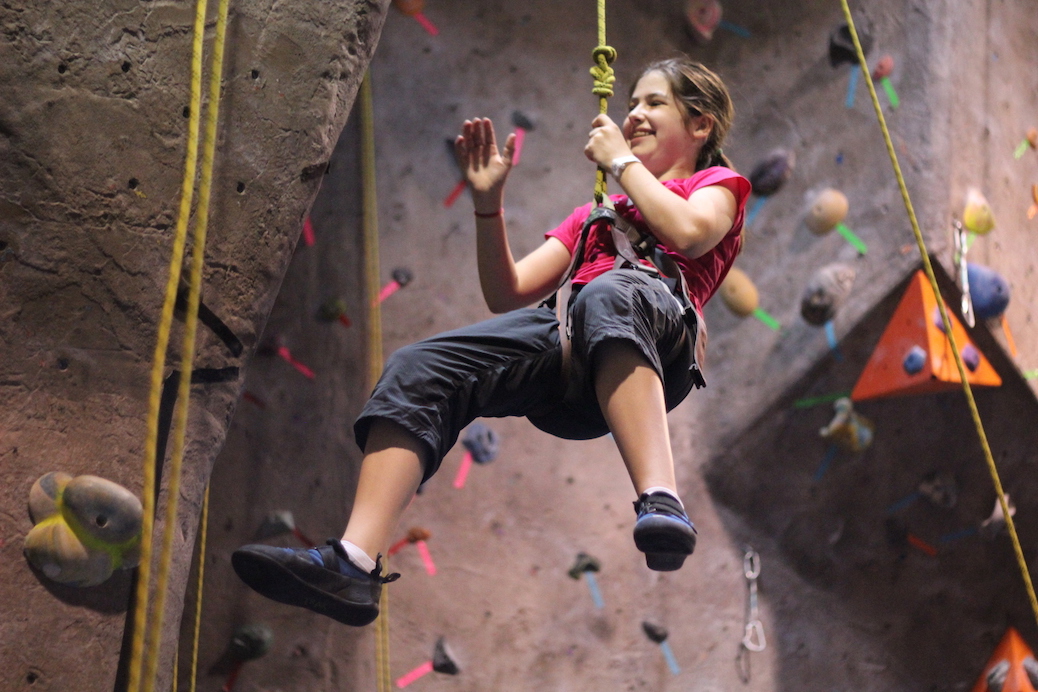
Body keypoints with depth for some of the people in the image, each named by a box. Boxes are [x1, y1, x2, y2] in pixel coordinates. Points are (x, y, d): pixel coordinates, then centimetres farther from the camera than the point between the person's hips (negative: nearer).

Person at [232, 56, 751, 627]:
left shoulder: (717, 184, 28)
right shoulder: (594, 212, 41)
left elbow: (689, 231, 0)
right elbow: (507, 295, 29)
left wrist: (622, 159, 12)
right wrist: (489, 203, 18)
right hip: (568, 350, 5)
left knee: (607, 296, -42)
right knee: (419, 370, -20)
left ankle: (660, 505, -57)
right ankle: (354, 563, -36)